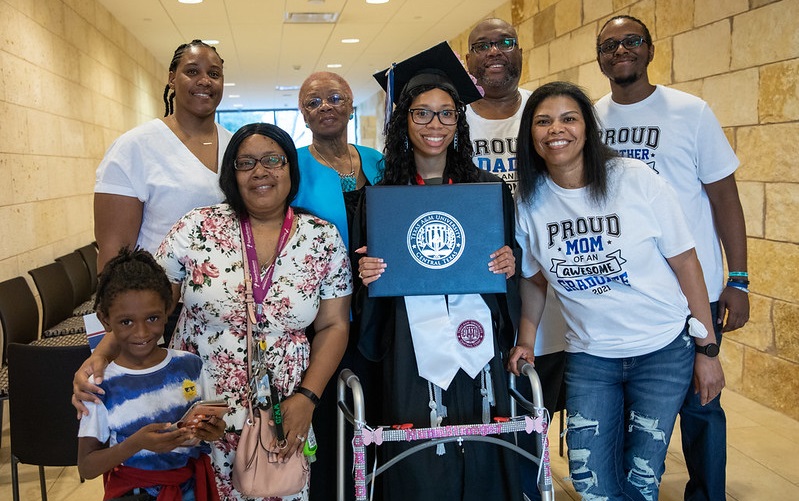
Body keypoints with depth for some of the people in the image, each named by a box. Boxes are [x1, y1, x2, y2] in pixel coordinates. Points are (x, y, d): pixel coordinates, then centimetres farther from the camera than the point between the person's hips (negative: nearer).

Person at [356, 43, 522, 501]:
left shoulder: (489, 189, 6)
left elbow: (508, 262, 13)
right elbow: (371, 290, 9)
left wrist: (508, 267, -8)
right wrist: (366, 273, -12)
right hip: (411, 354, -1)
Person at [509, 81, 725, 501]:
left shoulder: (635, 179, -13)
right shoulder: (529, 201, -4)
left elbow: (685, 262, -8)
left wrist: (707, 349, -6)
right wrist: (525, 343, 0)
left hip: (663, 351, -2)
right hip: (588, 357, 2)